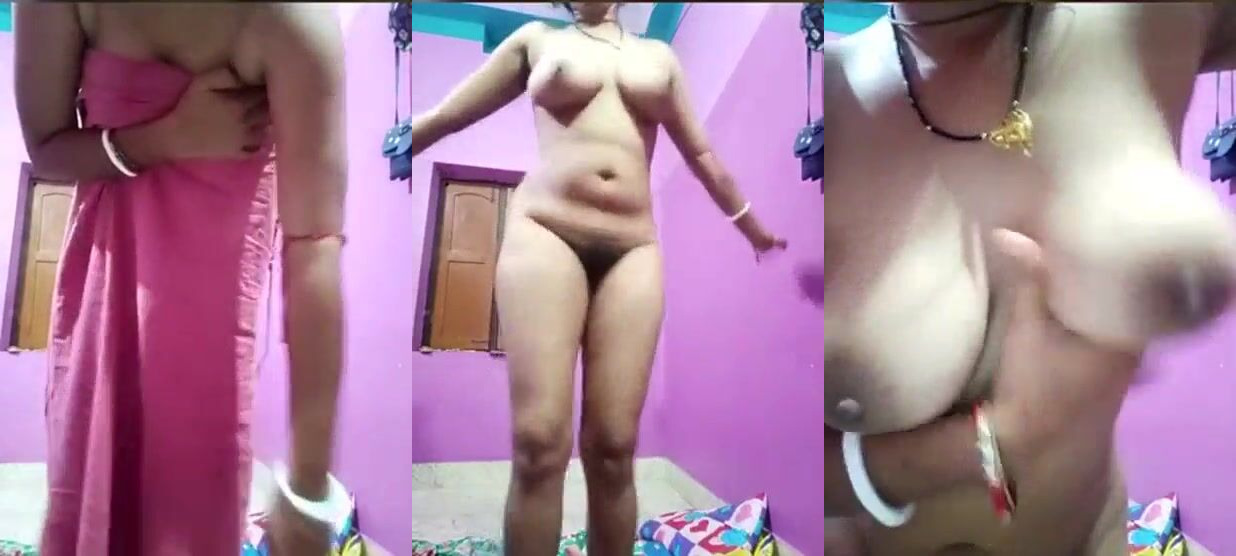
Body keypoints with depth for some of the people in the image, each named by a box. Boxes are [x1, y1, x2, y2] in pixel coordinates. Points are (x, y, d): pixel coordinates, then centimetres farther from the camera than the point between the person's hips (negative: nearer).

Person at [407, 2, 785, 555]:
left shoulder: (659, 56, 23)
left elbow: (702, 156, 30)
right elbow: (441, 118, 18)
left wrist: (756, 233, 38)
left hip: (633, 249, 2)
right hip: (545, 232, -2)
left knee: (613, 448, -7)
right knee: (539, 442, -15)